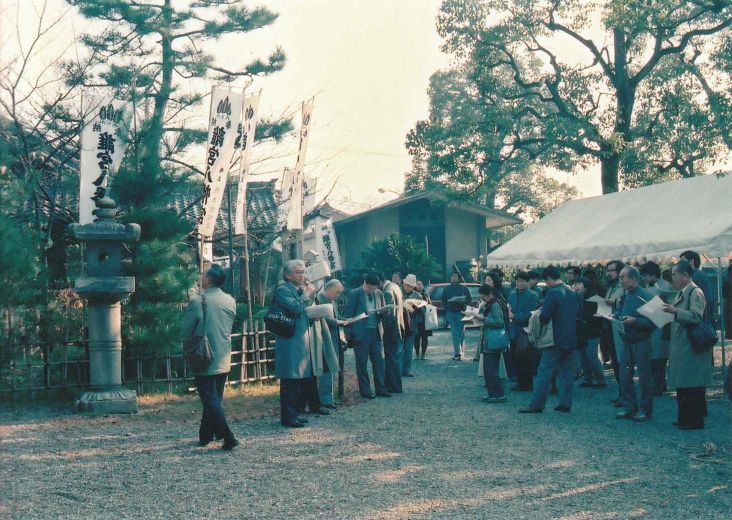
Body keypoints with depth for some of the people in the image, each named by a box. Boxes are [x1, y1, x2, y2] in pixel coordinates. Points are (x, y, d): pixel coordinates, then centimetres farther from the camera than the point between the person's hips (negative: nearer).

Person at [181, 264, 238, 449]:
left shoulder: (197, 301, -14)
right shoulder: (231, 301, 3)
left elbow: (185, 332, -9)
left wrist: (193, 340, 10)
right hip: (224, 361, 6)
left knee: (211, 401, -2)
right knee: (214, 399, 17)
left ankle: (229, 438, -11)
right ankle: (205, 436, 26)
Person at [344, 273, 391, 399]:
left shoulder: (379, 294, 9)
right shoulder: (354, 294, -4)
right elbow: (349, 314, -3)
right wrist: (348, 334, -6)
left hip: (376, 332, 4)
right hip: (361, 333, -4)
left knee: (379, 361, 6)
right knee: (362, 363, 2)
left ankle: (380, 388, 14)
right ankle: (365, 391, 9)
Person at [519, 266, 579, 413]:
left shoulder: (552, 293, -15)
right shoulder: (572, 292, 9)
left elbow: (544, 317, -18)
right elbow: (578, 313, 17)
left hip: (555, 340, -7)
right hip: (571, 339, 7)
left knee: (545, 372, -4)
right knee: (567, 372, 11)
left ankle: (536, 404, -3)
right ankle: (565, 403, 13)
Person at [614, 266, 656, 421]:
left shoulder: (644, 296, -14)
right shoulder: (625, 296, 9)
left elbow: (651, 321, -17)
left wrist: (634, 321, -26)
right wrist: (615, 317, 0)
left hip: (641, 342, -7)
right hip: (627, 341, 7)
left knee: (644, 377, 2)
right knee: (624, 376, 9)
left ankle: (645, 410, 12)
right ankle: (630, 407, 20)